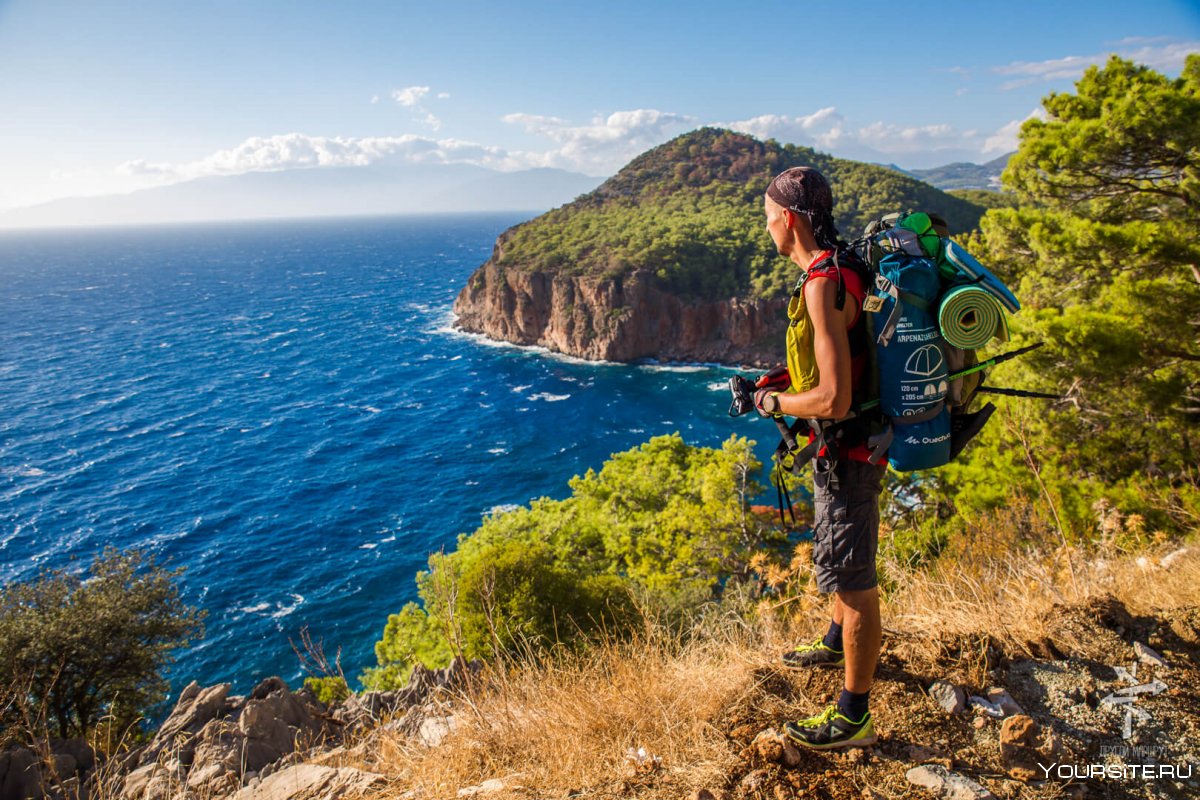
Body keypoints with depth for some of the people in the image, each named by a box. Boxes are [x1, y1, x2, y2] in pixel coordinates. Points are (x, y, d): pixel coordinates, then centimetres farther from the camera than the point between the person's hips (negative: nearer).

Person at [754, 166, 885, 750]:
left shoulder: (823, 284, -26)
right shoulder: (842, 265, 6)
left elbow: (833, 400, -31)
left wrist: (773, 403, -14)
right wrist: (784, 379, 10)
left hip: (847, 449, -11)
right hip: (852, 442, 11)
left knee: (853, 581, 1)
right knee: (839, 556, 28)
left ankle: (853, 718, 16)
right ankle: (837, 644, 51)